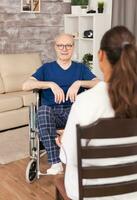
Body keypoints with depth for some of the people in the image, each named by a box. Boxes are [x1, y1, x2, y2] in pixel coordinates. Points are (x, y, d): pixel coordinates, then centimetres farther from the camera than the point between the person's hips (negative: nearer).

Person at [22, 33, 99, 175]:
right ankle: (55, 162, -35)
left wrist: (79, 83, -15)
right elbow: (26, 85, -1)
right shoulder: (46, 68, 16)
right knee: (43, 110, -35)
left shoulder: (81, 68, 18)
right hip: (52, 113, 0)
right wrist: (51, 84, -14)